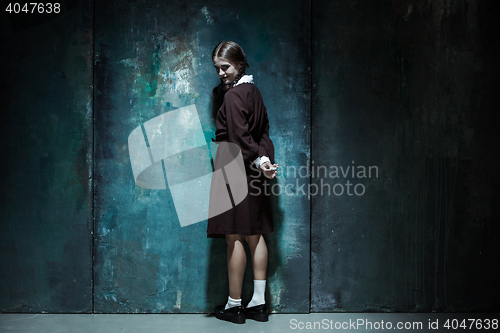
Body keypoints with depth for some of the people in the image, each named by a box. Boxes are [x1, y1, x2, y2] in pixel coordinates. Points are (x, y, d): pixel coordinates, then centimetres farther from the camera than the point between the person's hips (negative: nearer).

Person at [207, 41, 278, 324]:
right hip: (252, 174, 9)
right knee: (255, 236, 9)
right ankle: (259, 303, 15)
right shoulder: (253, 91, 13)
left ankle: (234, 305, 8)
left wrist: (258, 161, -12)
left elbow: (240, 138, -20)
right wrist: (264, 158, -2)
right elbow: (263, 130, 11)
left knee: (234, 237, -2)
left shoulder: (233, 96, -14)